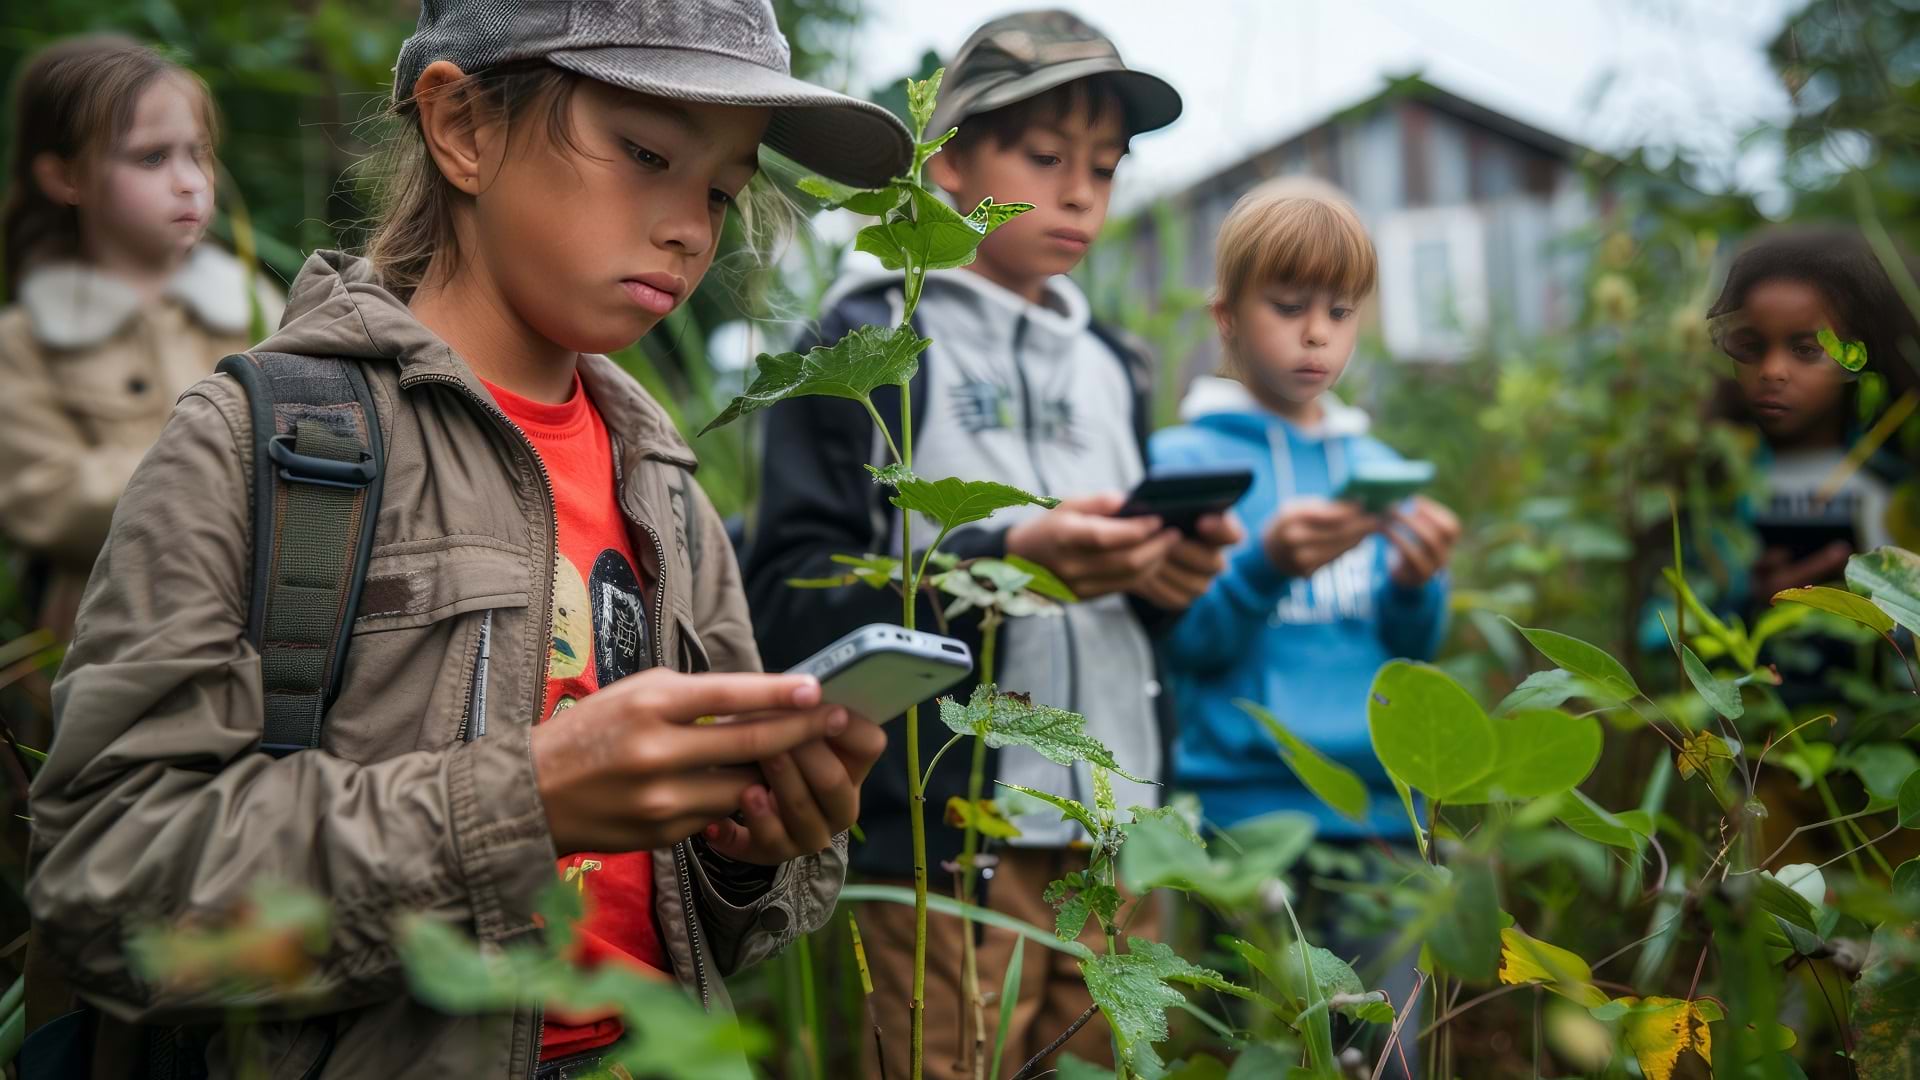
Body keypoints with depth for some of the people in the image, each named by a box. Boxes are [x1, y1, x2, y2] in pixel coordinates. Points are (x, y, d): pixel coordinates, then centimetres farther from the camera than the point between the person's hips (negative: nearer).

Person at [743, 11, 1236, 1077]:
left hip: (1117, 830, 6)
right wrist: (1004, 561, -22)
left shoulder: (1109, 364, 17)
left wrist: (1170, 576, 0)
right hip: (950, 837, -5)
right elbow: (784, 601, -10)